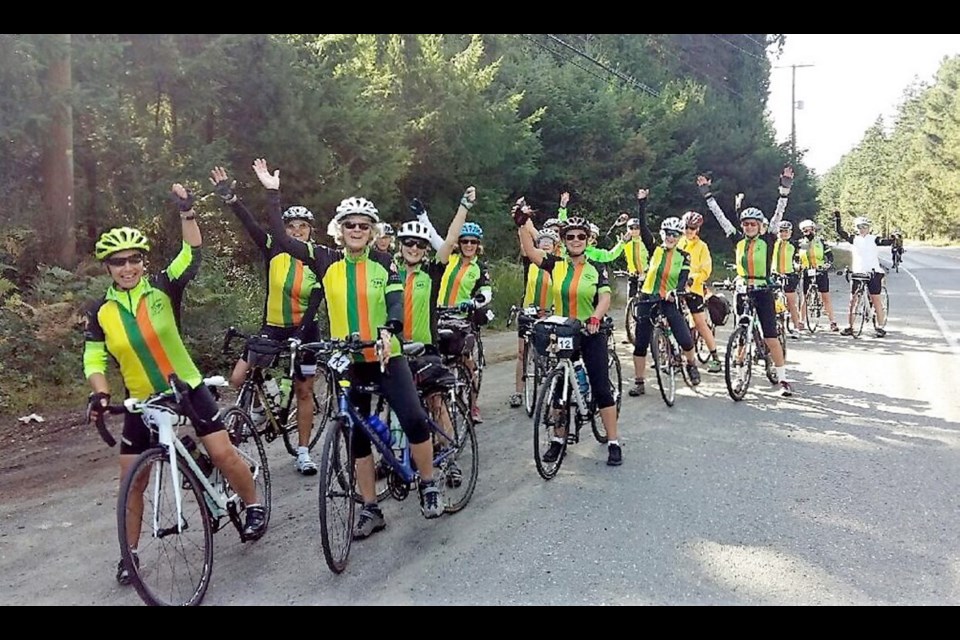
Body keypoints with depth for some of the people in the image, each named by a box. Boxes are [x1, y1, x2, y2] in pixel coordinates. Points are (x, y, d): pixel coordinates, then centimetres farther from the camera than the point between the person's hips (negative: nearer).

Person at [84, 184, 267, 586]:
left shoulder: (162, 289, -10)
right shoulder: (100, 313, -5)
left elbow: (193, 254, -21)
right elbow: (94, 361, -2)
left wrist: (187, 211, -33)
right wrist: (100, 394, -20)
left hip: (188, 388, -2)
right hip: (141, 402, 2)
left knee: (223, 452, -9)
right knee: (132, 480, 4)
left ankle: (254, 507, 16)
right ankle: (130, 554, 21)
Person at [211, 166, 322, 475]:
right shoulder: (274, 252, -4)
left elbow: (314, 304, -11)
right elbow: (251, 225, -17)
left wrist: (299, 335, -22)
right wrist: (231, 197, -30)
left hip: (304, 331, 0)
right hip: (272, 328, 1)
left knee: (304, 391, 5)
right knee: (238, 378, -13)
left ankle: (303, 453, 18)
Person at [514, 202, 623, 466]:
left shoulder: (597, 269, -2)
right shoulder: (555, 265, 0)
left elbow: (605, 298, -13)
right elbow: (530, 251, -14)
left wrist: (595, 318, -33)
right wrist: (523, 224, -28)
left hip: (591, 334, -2)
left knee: (601, 388, -1)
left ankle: (613, 443, 6)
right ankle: (558, 440, 23)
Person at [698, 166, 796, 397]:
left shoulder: (767, 241, -2)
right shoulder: (738, 241, 5)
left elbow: (778, 215, -8)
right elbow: (721, 217, 6)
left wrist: (785, 189, -16)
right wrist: (707, 194, 6)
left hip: (763, 293, -3)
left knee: (771, 338, -4)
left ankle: (783, 379, 1)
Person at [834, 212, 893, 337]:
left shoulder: (874, 239, 3)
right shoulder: (854, 239, 10)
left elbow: (886, 242, -9)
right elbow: (840, 232, 6)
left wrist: (894, 238, -27)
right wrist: (837, 219, -2)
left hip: (873, 272, -2)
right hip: (857, 273, 2)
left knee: (876, 299, -1)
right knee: (852, 300, 2)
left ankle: (880, 327, 5)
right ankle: (849, 327, 7)